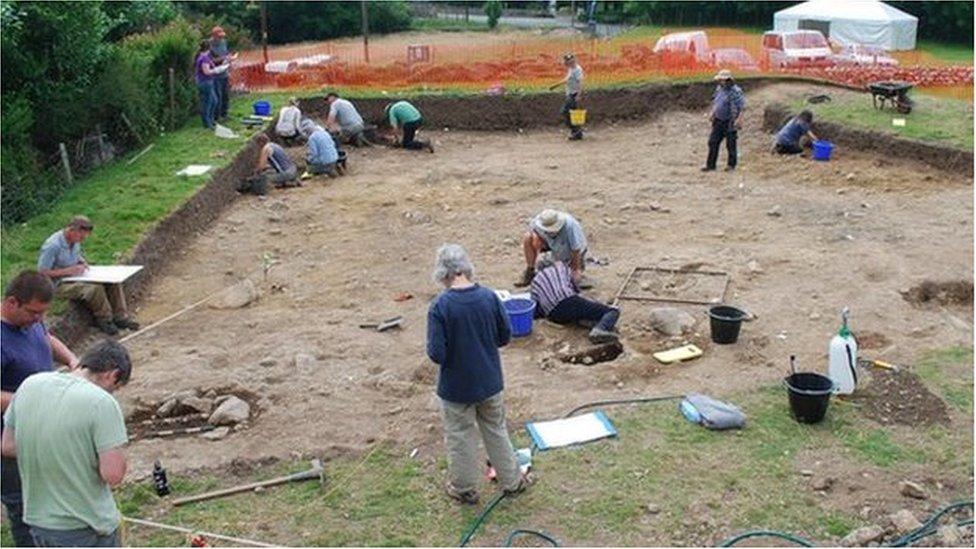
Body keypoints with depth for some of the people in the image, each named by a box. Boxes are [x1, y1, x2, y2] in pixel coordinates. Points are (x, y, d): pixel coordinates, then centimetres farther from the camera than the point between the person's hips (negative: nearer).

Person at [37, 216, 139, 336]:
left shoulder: (75, 241, 2)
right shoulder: (52, 246, -22)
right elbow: (42, 272, -21)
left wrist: (82, 263, 0)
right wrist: (69, 270, -23)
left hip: (76, 277, 8)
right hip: (61, 284, -8)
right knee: (95, 288, -32)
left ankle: (120, 317, -8)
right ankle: (105, 320, -13)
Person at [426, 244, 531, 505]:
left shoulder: (439, 306, -23)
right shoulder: (489, 297, -13)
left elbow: (436, 354, -22)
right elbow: (505, 336, -2)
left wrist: (454, 347, 0)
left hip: (456, 387, -3)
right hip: (490, 381, 3)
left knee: (460, 437, 18)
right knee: (496, 430, 23)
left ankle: (464, 489, 35)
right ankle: (512, 481, 38)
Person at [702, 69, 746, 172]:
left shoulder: (735, 91, -17)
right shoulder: (719, 88, 6)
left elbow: (742, 107, -20)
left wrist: (739, 119, -27)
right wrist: (712, 112, 18)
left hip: (730, 122, -7)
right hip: (718, 120, 7)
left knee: (730, 144, 4)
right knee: (713, 142, 6)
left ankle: (731, 165, 18)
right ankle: (710, 165, 12)